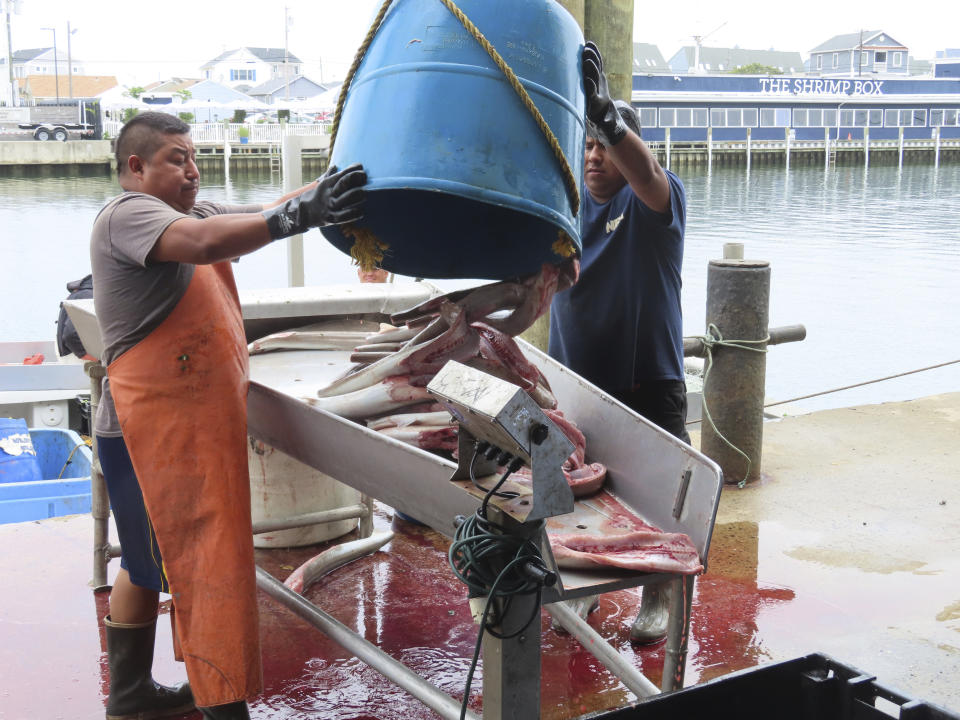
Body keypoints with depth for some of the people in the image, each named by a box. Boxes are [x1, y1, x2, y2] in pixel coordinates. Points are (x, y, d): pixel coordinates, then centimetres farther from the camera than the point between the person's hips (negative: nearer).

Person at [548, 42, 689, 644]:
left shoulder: (657, 199, -10)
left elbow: (647, 173, -33)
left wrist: (605, 113, -51)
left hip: (649, 380, -4)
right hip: (575, 379, 4)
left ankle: (656, 598, 24)